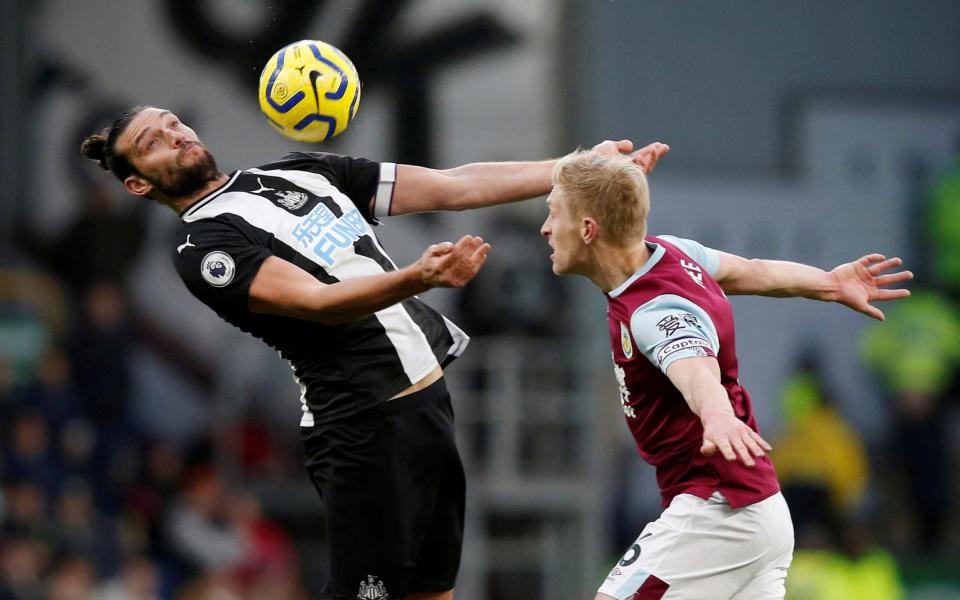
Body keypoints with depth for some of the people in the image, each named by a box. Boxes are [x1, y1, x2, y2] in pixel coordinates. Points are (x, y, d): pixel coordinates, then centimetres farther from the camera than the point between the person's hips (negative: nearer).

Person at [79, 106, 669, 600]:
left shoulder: (303, 172, 16)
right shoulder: (203, 249, -7)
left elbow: (453, 187, 15)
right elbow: (317, 302, -22)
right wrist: (418, 279, -38)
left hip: (430, 398, 7)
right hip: (365, 426, -7)